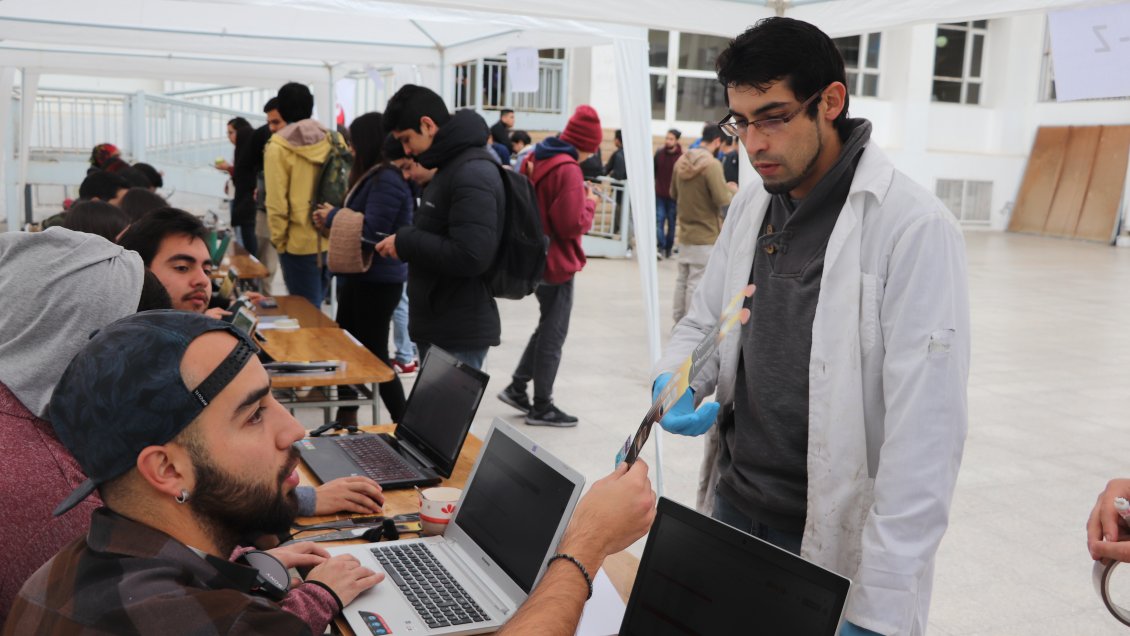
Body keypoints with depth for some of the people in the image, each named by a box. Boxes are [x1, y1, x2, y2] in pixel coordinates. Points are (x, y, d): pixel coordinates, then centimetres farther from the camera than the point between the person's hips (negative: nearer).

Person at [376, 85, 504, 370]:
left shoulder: (472, 174, -18)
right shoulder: (452, 167, 15)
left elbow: (470, 256, -27)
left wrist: (406, 242, -17)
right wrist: (406, 243, 6)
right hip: (439, 327, 10)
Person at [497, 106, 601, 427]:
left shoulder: (537, 159, 7)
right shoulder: (568, 169, -20)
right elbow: (572, 224, -24)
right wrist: (589, 204, -6)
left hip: (535, 257, 9)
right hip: (557, 263, -8)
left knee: (547, 326, 23)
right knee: (554, 334, 4)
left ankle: (517, 387, 23)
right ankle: (541, 407, 14)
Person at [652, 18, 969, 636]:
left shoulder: (915, 228, -17)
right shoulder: (750, 204, 4)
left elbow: (925, 435, -20)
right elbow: (703, 322, 14)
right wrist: (675, 383, -9)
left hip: (832, 540, -6)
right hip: (732, 508, 6)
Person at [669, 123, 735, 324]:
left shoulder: (682, 161, 7)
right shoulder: (712, 164, -18)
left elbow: (674, 194, 17)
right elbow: (723, 200, -20)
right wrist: (731, 190, -1)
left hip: (685, 234, 8)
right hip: (706, 236, -8)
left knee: (682, 279, 14)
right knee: (697, 283, -2)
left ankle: (679, 322, 21)